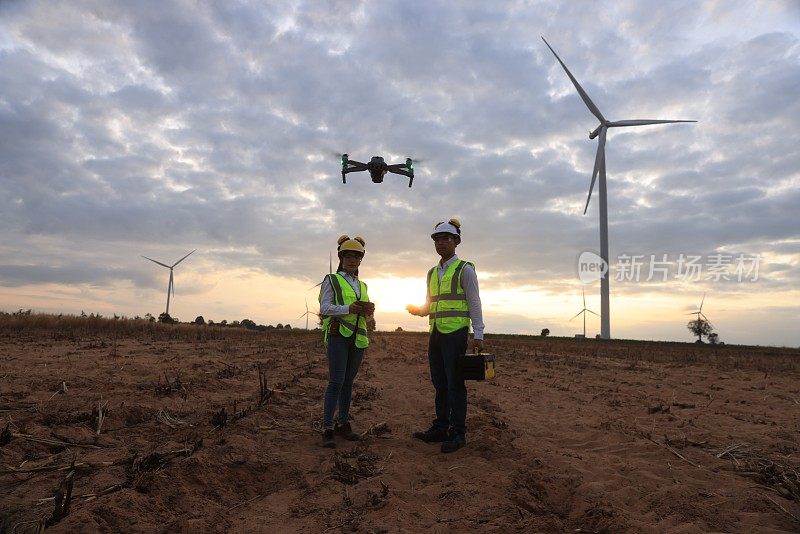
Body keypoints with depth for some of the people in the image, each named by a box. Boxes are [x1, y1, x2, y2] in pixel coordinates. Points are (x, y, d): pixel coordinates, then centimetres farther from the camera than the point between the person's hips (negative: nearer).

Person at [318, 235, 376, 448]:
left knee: (348, 382, 9)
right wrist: (348, 309, -22)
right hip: (338, 335, -5)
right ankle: (327, 429, -5)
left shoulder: (362, 285, 21)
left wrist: (368, 313, -5)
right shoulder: (331, 280, 4)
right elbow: (325, 307, -8)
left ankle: (343, 423, 19)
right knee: (336, 381, -11)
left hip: (358, 338, 6)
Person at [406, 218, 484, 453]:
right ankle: (440, 428, 20)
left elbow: (474, 303, -6)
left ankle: (457, 433, 7)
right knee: (439, 383, 11)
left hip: (455, 333, -7)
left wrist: (478, 334, -13)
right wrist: (417, 309, 1)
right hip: (436, 333, 7)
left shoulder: (464, 269, -3)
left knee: (455, 383, -2)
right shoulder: (433, 273, 17)